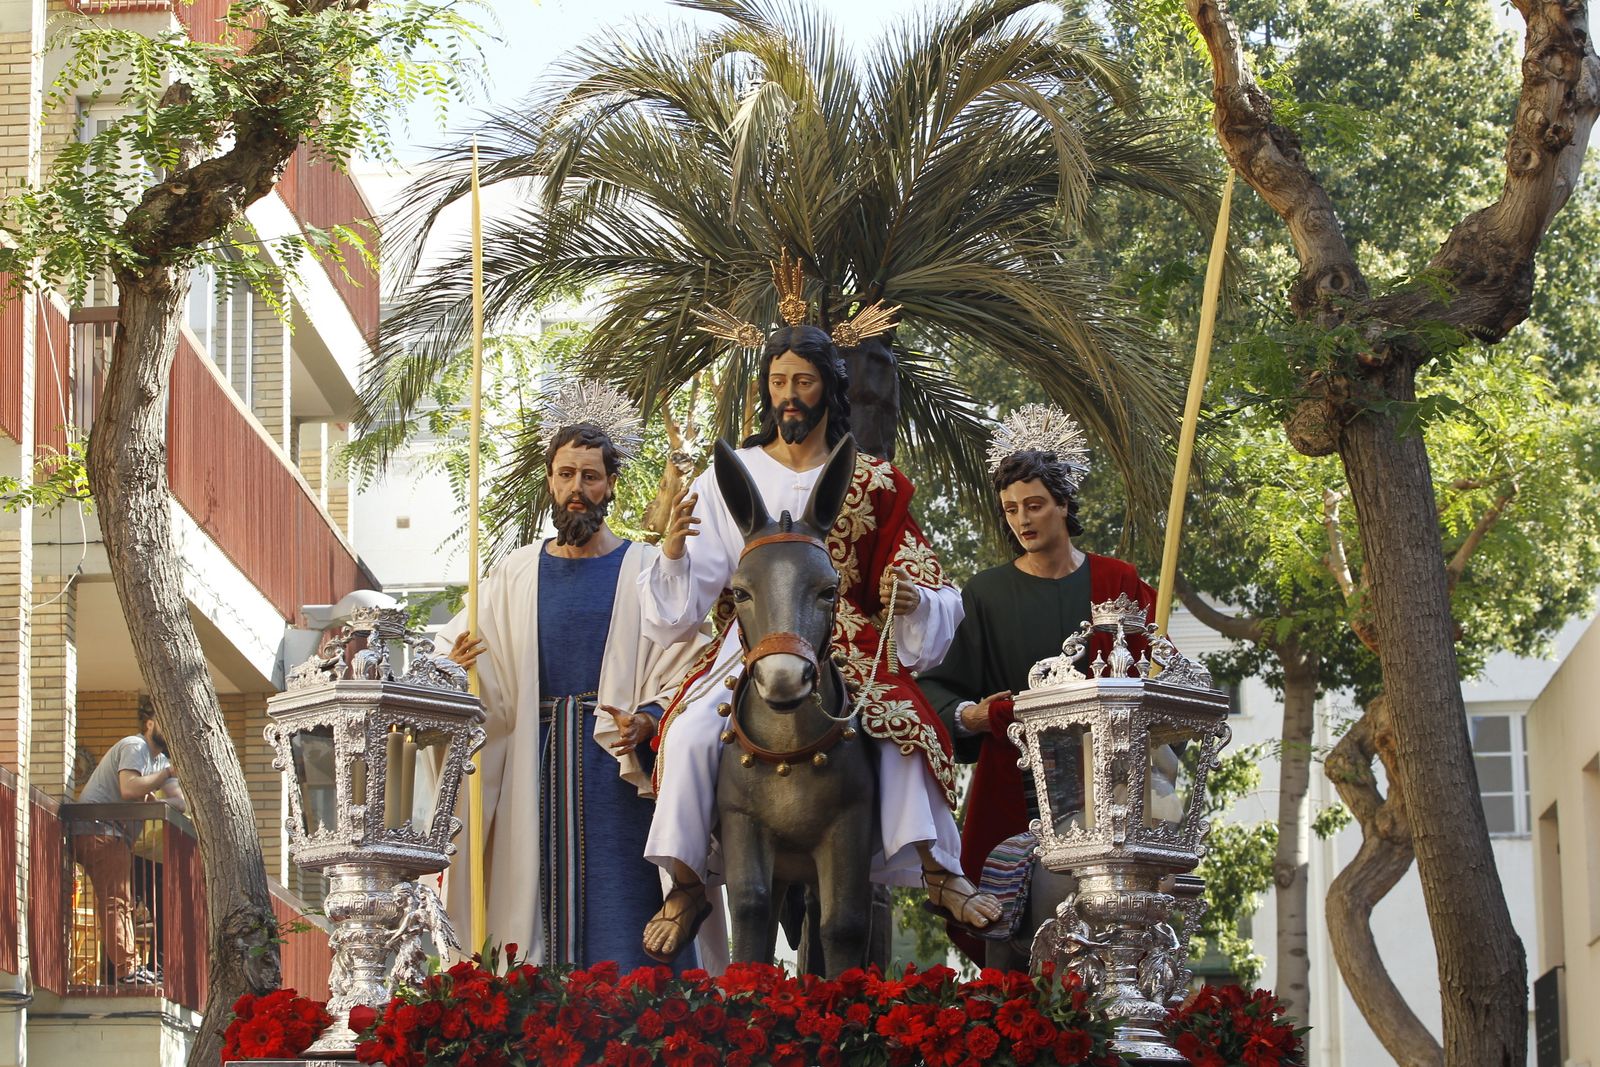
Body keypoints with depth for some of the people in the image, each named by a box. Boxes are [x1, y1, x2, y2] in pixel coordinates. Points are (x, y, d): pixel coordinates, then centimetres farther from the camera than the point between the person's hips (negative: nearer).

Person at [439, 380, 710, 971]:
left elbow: (682, 676, -3)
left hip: (618, 774, -3)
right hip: (536, 777, 3)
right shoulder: (516, 575, 12)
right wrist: (459, 665, -12)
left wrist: (646, 722, -21)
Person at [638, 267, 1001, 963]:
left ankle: (935, 869, -25)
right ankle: (686, 884, -18)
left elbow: (921, 594, 7)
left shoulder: (872, 484, 8)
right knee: (692, 734, -27)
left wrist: (912, 601, -18)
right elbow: (682, 603, 2)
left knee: (906, 727, -28)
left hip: (848, 654, 0)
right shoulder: (728, 481, 7)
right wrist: (673, 554, -19)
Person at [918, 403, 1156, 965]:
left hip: (1098, 787, 0)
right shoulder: (987, 593, 8)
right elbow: (939, 685, 5)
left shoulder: (1118, 584, 7)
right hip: (1012, 788, 0)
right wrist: (971, 714, -15)